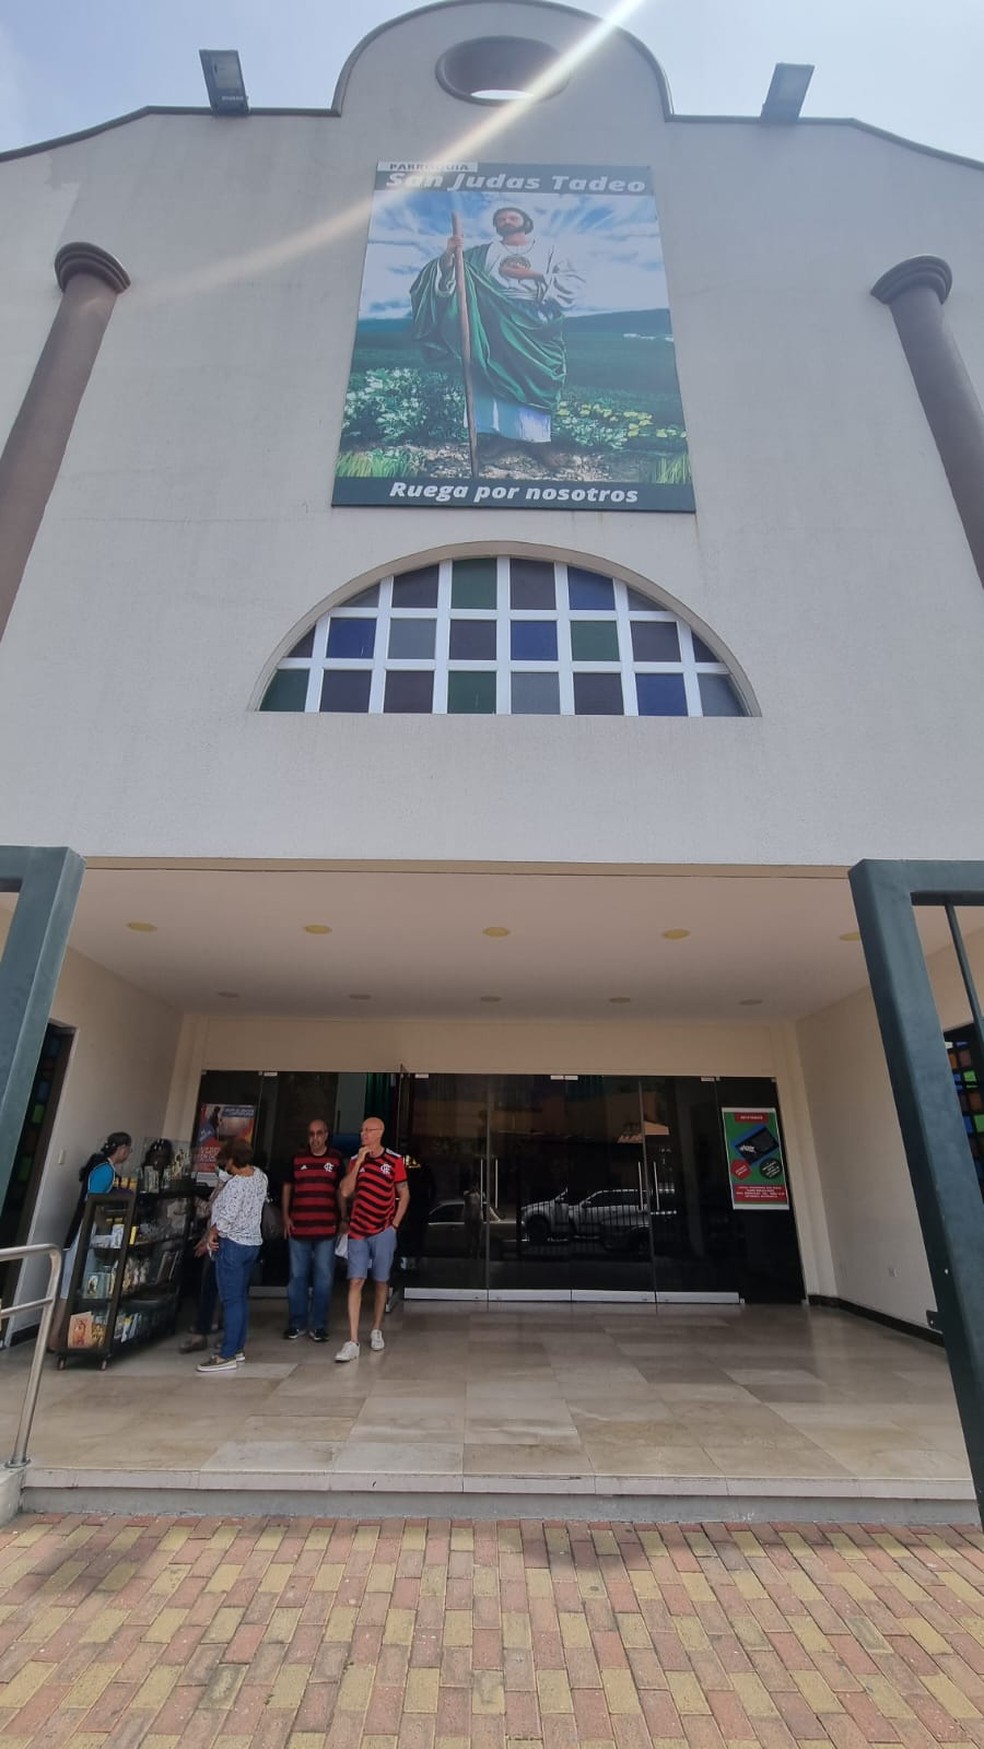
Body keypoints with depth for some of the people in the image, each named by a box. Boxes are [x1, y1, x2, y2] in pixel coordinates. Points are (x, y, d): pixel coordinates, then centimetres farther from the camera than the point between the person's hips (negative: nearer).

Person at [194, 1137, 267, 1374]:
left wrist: (210, 1235, -5)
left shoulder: (235, 1184, -22)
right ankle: (238, 1348, 25)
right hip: (253, 1242, 9)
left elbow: (226, 1219, -23)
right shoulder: (260, 1176, 2)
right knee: (242, 1297, 16)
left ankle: (227, 1356, 1)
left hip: (232, 1244, -9)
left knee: (231, 1300, -4)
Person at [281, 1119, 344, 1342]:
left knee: (323, 1278, 4)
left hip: (326, 1229, -1)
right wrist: (286, 1216, 4)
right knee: (297, 1277, 10)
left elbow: (341, 1191, 8)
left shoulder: (336, 1160, 3)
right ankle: (296, 1323, 22)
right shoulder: (297, 1159, 6)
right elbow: (287, 1188, 12)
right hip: (298, 1228, 1)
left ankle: (318, 1325, 16)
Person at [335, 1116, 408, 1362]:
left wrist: (395, 1224, -2)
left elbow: (404, 1194, 3)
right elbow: (345, 1192, -5)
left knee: (381, 1282, 9)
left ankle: (376, 1331, 27)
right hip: (358, 1231, 1)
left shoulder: (394, 1160, -3)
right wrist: (358, 1164, -12)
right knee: (355, 1282, -4)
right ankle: (352, 1342, -2)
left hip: (383, 1231, -1)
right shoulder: (355, 1160, 5)